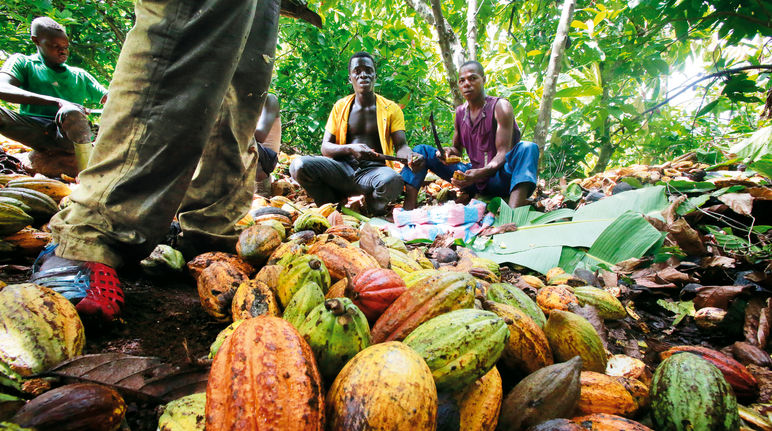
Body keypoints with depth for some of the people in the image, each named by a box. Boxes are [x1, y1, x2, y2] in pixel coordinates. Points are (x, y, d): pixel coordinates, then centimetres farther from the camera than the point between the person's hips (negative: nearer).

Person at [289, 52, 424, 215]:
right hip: (343, 167, 2)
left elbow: (401, 146, 1)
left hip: (374, 169, -1)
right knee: (298, 165, -26)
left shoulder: (391, 108, 9)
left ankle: (371, 210, -5)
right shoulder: (340, 107, 13)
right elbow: (325, 147, 7)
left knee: (393, 180, -39)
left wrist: (410, 156, -25)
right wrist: (351, 149, -15)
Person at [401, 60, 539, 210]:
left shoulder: (500, 106, -8)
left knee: (527, 148, -35)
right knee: (421, 150, -1)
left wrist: (481, 173, -36)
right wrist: (450, 152, -8)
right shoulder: (460, 112, 9)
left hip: (499, 178, -5)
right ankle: (407, 211, -20)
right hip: (473, 175, 5)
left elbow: (503, 153, -16)